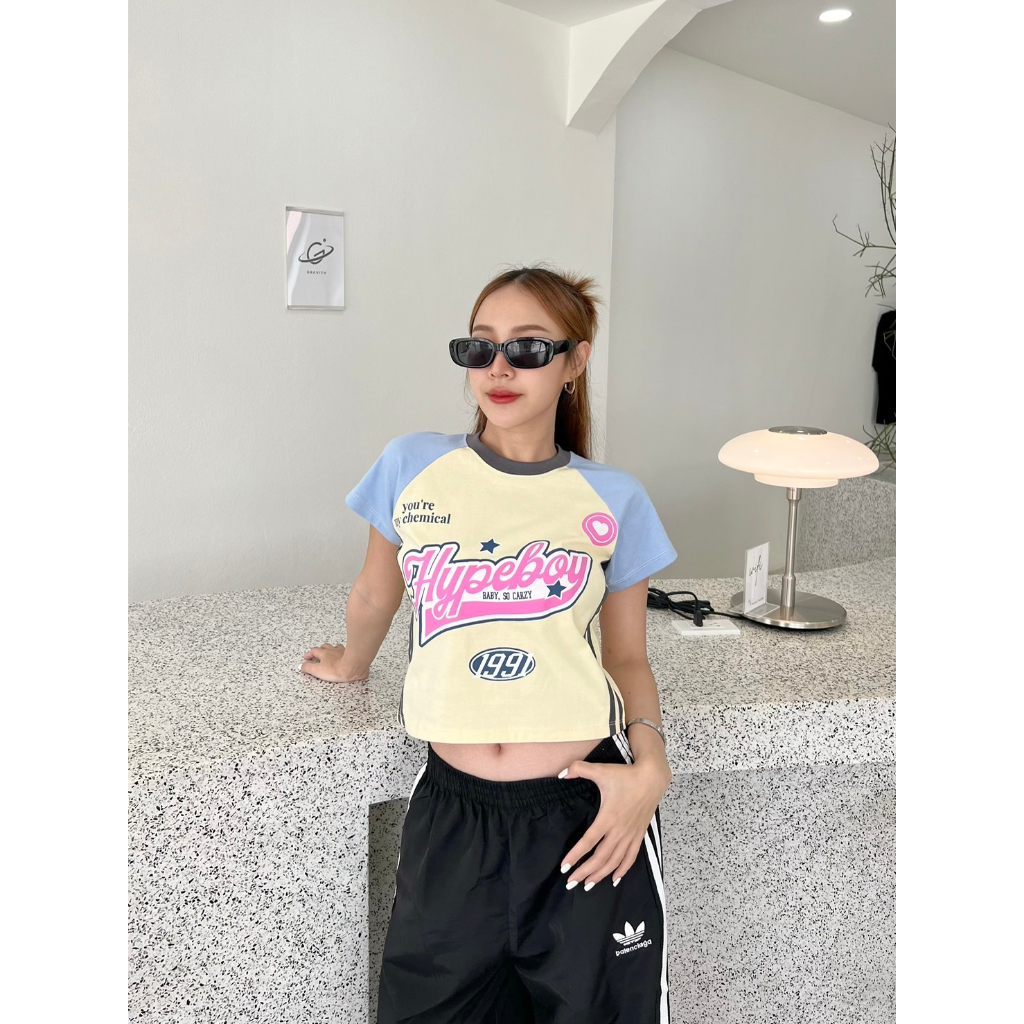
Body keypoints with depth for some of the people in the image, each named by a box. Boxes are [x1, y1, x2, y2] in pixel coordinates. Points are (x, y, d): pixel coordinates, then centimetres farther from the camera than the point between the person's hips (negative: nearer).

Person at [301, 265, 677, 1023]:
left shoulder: (614, 499, 0)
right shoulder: (411, 467, 1)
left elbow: (626, 657, 7)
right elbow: (375, 598, 18)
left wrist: (650, 766, -8)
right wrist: (353, 665, 31)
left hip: (587, 808, 0)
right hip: (453, 810, 1)